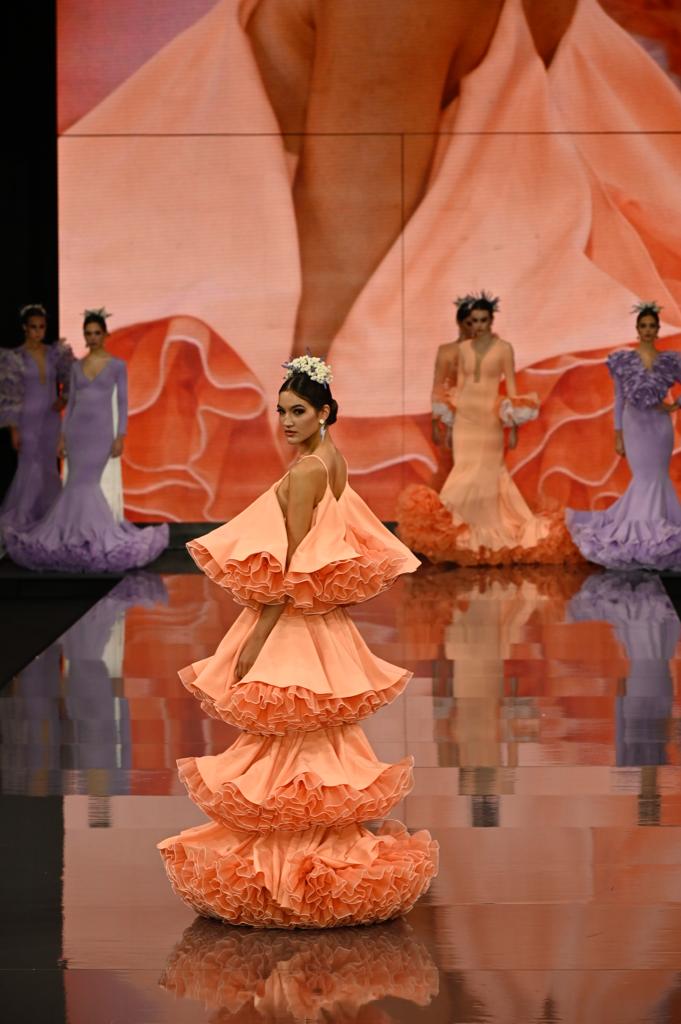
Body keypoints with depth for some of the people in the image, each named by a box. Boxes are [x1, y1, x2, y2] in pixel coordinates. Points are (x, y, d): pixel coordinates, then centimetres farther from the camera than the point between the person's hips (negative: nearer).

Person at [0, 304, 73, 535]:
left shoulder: (55, 353, 4)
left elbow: (71, 378, 18)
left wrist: (64, 398, -1)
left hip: (51, 420, 4)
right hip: (28, 420, -4)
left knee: (48, 470, 8)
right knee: (31, 469, -7)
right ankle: (19, 521, 4)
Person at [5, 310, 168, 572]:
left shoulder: (117, 365, -1)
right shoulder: (77, 366, 9)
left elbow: (123, 403, -2)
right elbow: (71, 403, 11)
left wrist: (120, 437, -9)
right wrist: (63, 437, 7)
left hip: (100, 430, -4)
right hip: (76, 429, 4)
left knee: (84, 483, -9)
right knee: (81, 484, 0)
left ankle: (85, 535, 2)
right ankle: (89, 534, 9)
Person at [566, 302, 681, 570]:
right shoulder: (624, 359, 0)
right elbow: (619, 400, 4)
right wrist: (618, 436, 2)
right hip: (635, 426, -1)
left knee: (656, 478, 0)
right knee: (646, 478, -6)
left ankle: (650, 534, 11)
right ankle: (648, 536, 1)